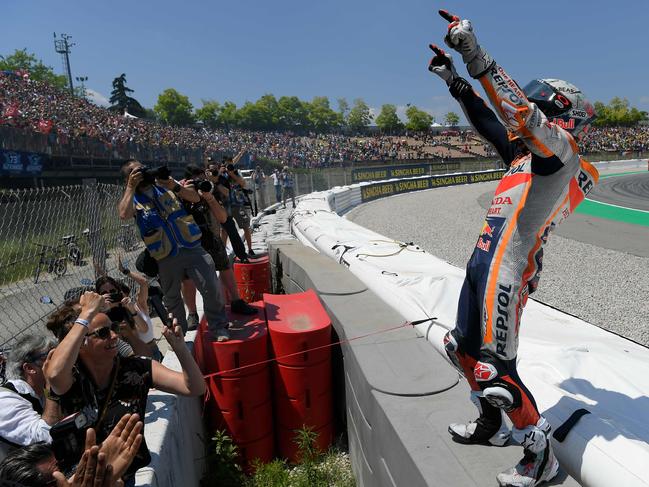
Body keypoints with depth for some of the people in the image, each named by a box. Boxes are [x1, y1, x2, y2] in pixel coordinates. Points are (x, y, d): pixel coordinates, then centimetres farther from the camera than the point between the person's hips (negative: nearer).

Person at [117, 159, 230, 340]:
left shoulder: (166, 184, 8)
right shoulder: (132, 199, 4)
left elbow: (196, 198, 0)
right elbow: (124, 214, -20)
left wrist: (175, 187, -14)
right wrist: (131, 187, -14)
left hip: (192, 248, 0)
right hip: (166, 258, 0)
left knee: (212, 288, -2)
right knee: (172, 298, 15)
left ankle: (218, 327, 16)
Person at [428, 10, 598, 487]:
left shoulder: (561, 151, -7)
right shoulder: (529, 152, 18)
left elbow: (521, 112, -24)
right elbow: (490, 122, 25)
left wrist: (477, 56, -27)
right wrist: (455, 79, 23)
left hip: (506, 273, -10)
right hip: (483, 264, 10)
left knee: (496, 371, -3)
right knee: (462, 347, 20)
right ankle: (491, 425, 41)